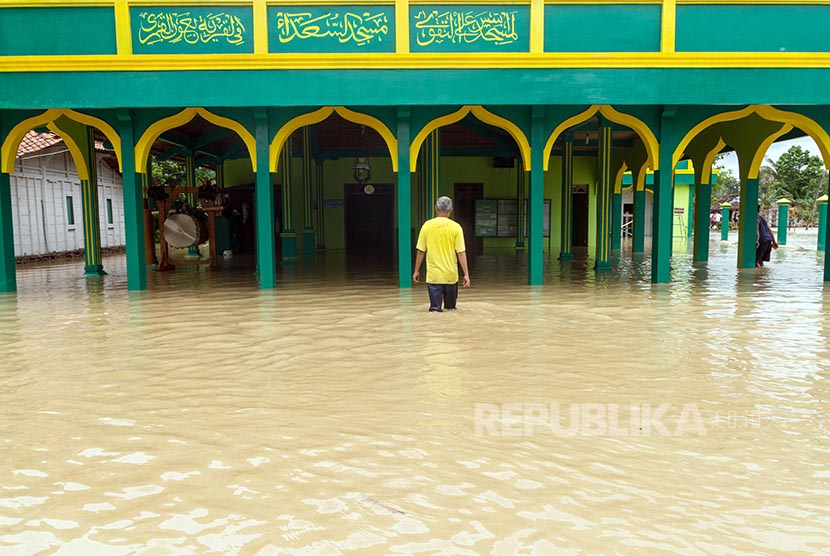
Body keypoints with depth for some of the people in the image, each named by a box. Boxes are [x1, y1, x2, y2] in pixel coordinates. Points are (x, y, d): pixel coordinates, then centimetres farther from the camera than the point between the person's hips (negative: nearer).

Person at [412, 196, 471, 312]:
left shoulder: (427, 225, -3)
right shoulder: (456, 227, -5)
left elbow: (420, 251, 0)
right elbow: (461, 252, -8)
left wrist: (416, 271, 10)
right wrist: (466, 274, -5)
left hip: (433, 275, -1)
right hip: (451, 276, 1)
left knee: (435, 308, 1)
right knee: (451, 308, 17)